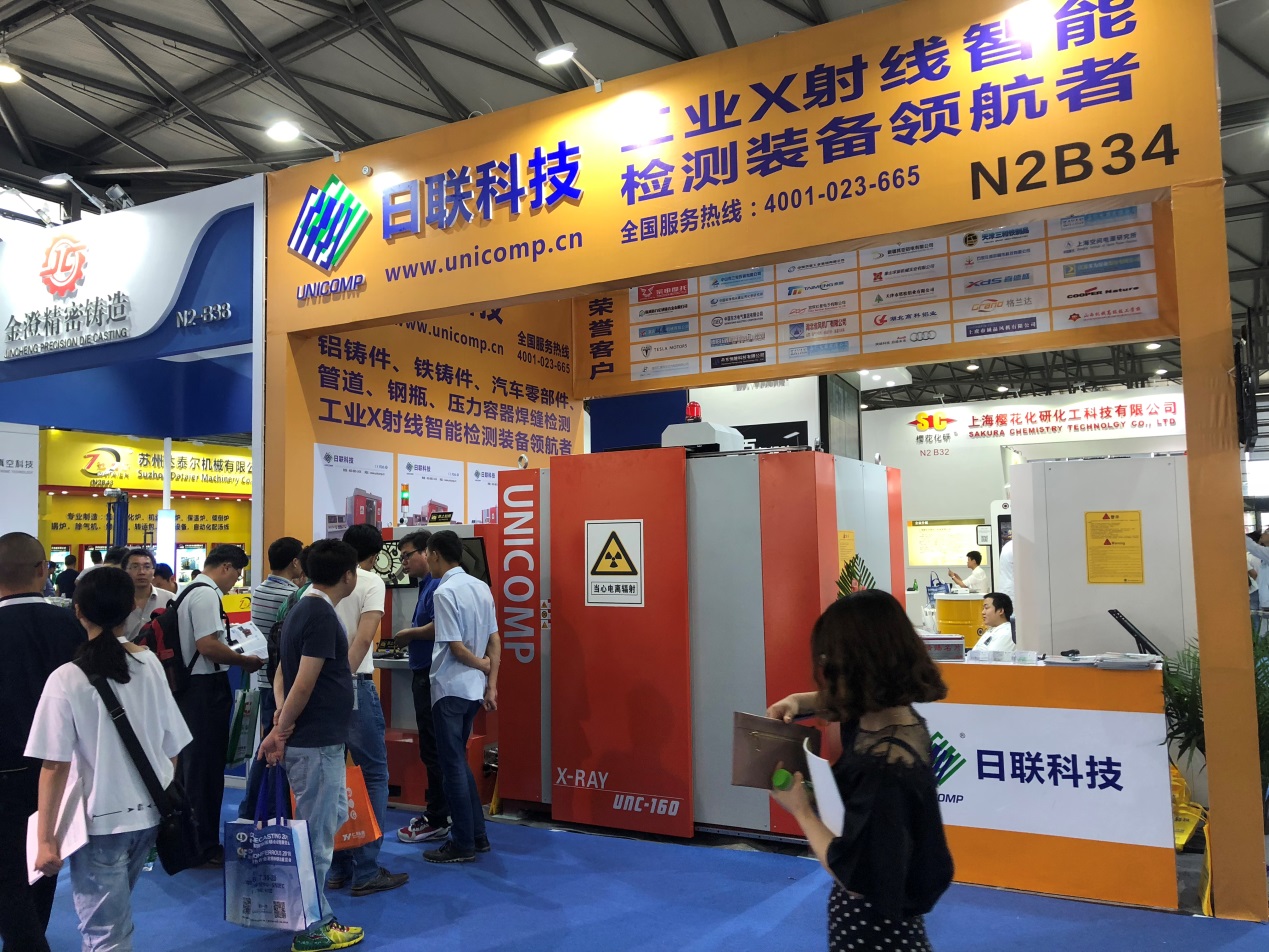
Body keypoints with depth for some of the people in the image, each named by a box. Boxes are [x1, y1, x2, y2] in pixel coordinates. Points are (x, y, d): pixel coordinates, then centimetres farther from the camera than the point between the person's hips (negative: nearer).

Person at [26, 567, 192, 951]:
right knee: (113, 915, 25)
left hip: (100, 821, -4)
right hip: (150, 814, 4)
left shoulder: (66, 679, -14)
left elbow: (55, 766, -15)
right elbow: (172, 748, 3)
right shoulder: (151, 665, -3)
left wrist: (46, 839, -8)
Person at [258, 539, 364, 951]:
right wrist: (281, 732, -9)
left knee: (335, 815, 20)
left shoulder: (305, 609, 11)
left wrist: (282, 726, 3)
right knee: (316, 835, 2)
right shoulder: (322, 616, -19)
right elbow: (303, 685, -21)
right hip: (316, 744, -10)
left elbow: (285, 676, 13)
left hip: (319, 740, 10)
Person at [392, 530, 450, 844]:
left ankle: (437, 821, 6)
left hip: (432, 676, -11)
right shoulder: (425, 585, 16)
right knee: (431, 748, 16)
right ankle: (436, 813, 25)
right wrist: (411, 635, 5)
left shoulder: (438, 585, -16)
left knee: (434, 750, -3)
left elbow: (438, 628, -27)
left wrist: (409, 633, -12)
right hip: (423, 673, 11)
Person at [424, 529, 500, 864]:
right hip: (474, 688, 8)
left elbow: (456, 647, -19)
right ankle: (477, 835, 23)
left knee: (453, 765, 2)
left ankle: (463, 844, 10)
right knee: (458, 761, 18)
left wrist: (483, 665, -2)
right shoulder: (481, 587, 6)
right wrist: (492, 685, 7)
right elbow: (495, 641, 6)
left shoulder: (444, 592, -17)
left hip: (450, 689, -8)